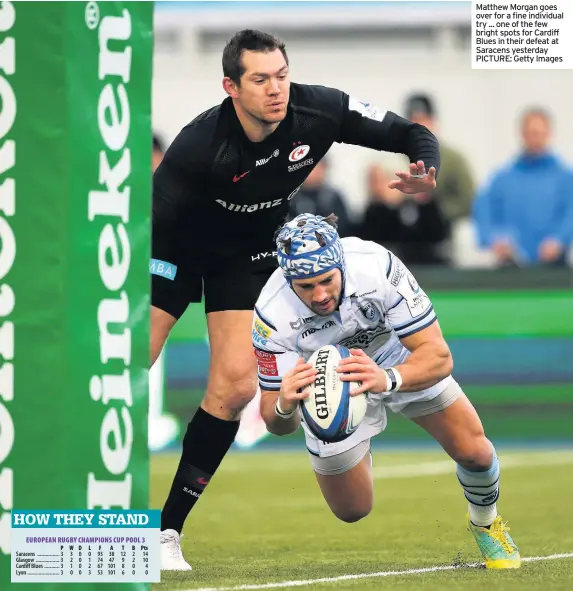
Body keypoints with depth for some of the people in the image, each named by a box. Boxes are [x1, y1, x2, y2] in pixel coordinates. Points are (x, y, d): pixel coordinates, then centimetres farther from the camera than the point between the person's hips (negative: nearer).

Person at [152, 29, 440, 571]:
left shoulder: (319, 111, -24)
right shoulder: (200, 143, -33)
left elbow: (412, 136, -14)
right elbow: (148, 219, -29)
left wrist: (424, 172, -37)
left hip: (248, 252, 3)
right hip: (177, 243, -3)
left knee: (235, 383, -11)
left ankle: (167, 530, 0)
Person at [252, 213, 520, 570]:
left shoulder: (377, 266, -38)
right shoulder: (272, 315, -36)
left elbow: (438, 356, -37)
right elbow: (277, 425, -31)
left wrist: (386, 379, -58)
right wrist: (284, 406, -56)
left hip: (404, 361, 0)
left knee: (473, 452, -10)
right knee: (352, 512, 4)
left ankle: (485, 523, 26)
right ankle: (356, 453, 40)